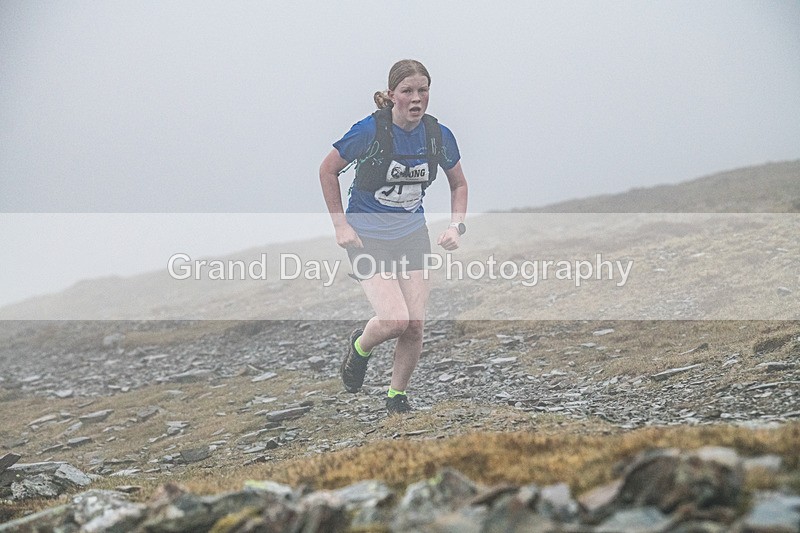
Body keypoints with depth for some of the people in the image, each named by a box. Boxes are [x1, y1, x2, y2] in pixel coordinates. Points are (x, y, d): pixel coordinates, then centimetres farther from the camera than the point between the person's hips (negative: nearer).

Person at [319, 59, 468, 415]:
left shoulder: (439, 135, -6)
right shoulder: (370, 131, -19)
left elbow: (458, 184, 13)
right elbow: (328, 171, -4)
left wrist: (456, 226, -2)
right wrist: (340, 225, -7)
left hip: (412, 235, 4)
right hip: (367, 236, -4)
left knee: (415, 326, -5)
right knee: (395, 320, -18)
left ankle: (397, 397, 17)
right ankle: (359, 347, 16)